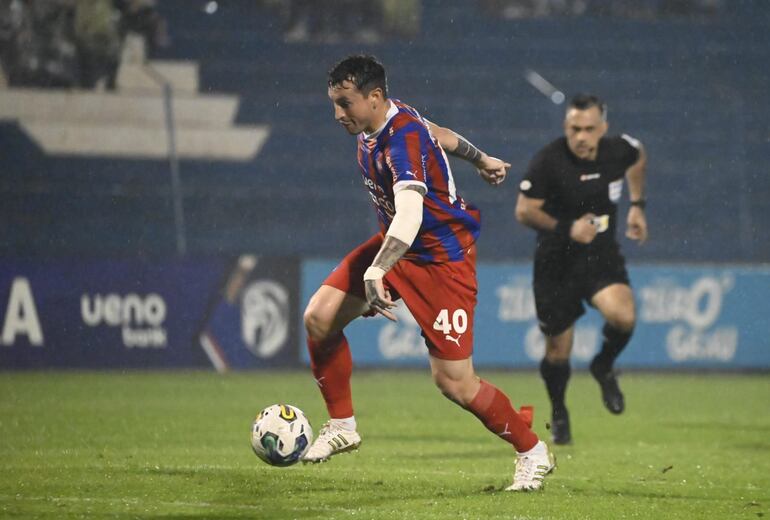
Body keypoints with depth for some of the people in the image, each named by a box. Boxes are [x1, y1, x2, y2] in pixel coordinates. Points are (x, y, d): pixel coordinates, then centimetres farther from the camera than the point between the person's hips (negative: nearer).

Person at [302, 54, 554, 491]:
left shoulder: (403, 142, -31)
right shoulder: (385, 120, -2)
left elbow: (410, 214, -46)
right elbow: (438, 133, 18)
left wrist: (376, 271, -60)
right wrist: (480, 159, 36)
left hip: (442, 256, -9)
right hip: (396, 245, 9)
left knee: (455, 382, -9)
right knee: (319, 317, -5)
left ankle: (533, 453, 12)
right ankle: (343, 426, 11)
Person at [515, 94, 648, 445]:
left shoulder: (619, 150, -8)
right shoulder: (548, 161, -19)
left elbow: (639, 157, 18)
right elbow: (524, 211, -14)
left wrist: (637, 206, 15)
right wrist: (566, 228, -27)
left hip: (602, 256, 2)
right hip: (556, 261, -2)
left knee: (623, 317, -26)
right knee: (558, 350, 4)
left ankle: (604, 367, 7)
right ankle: (558, 412, 33)